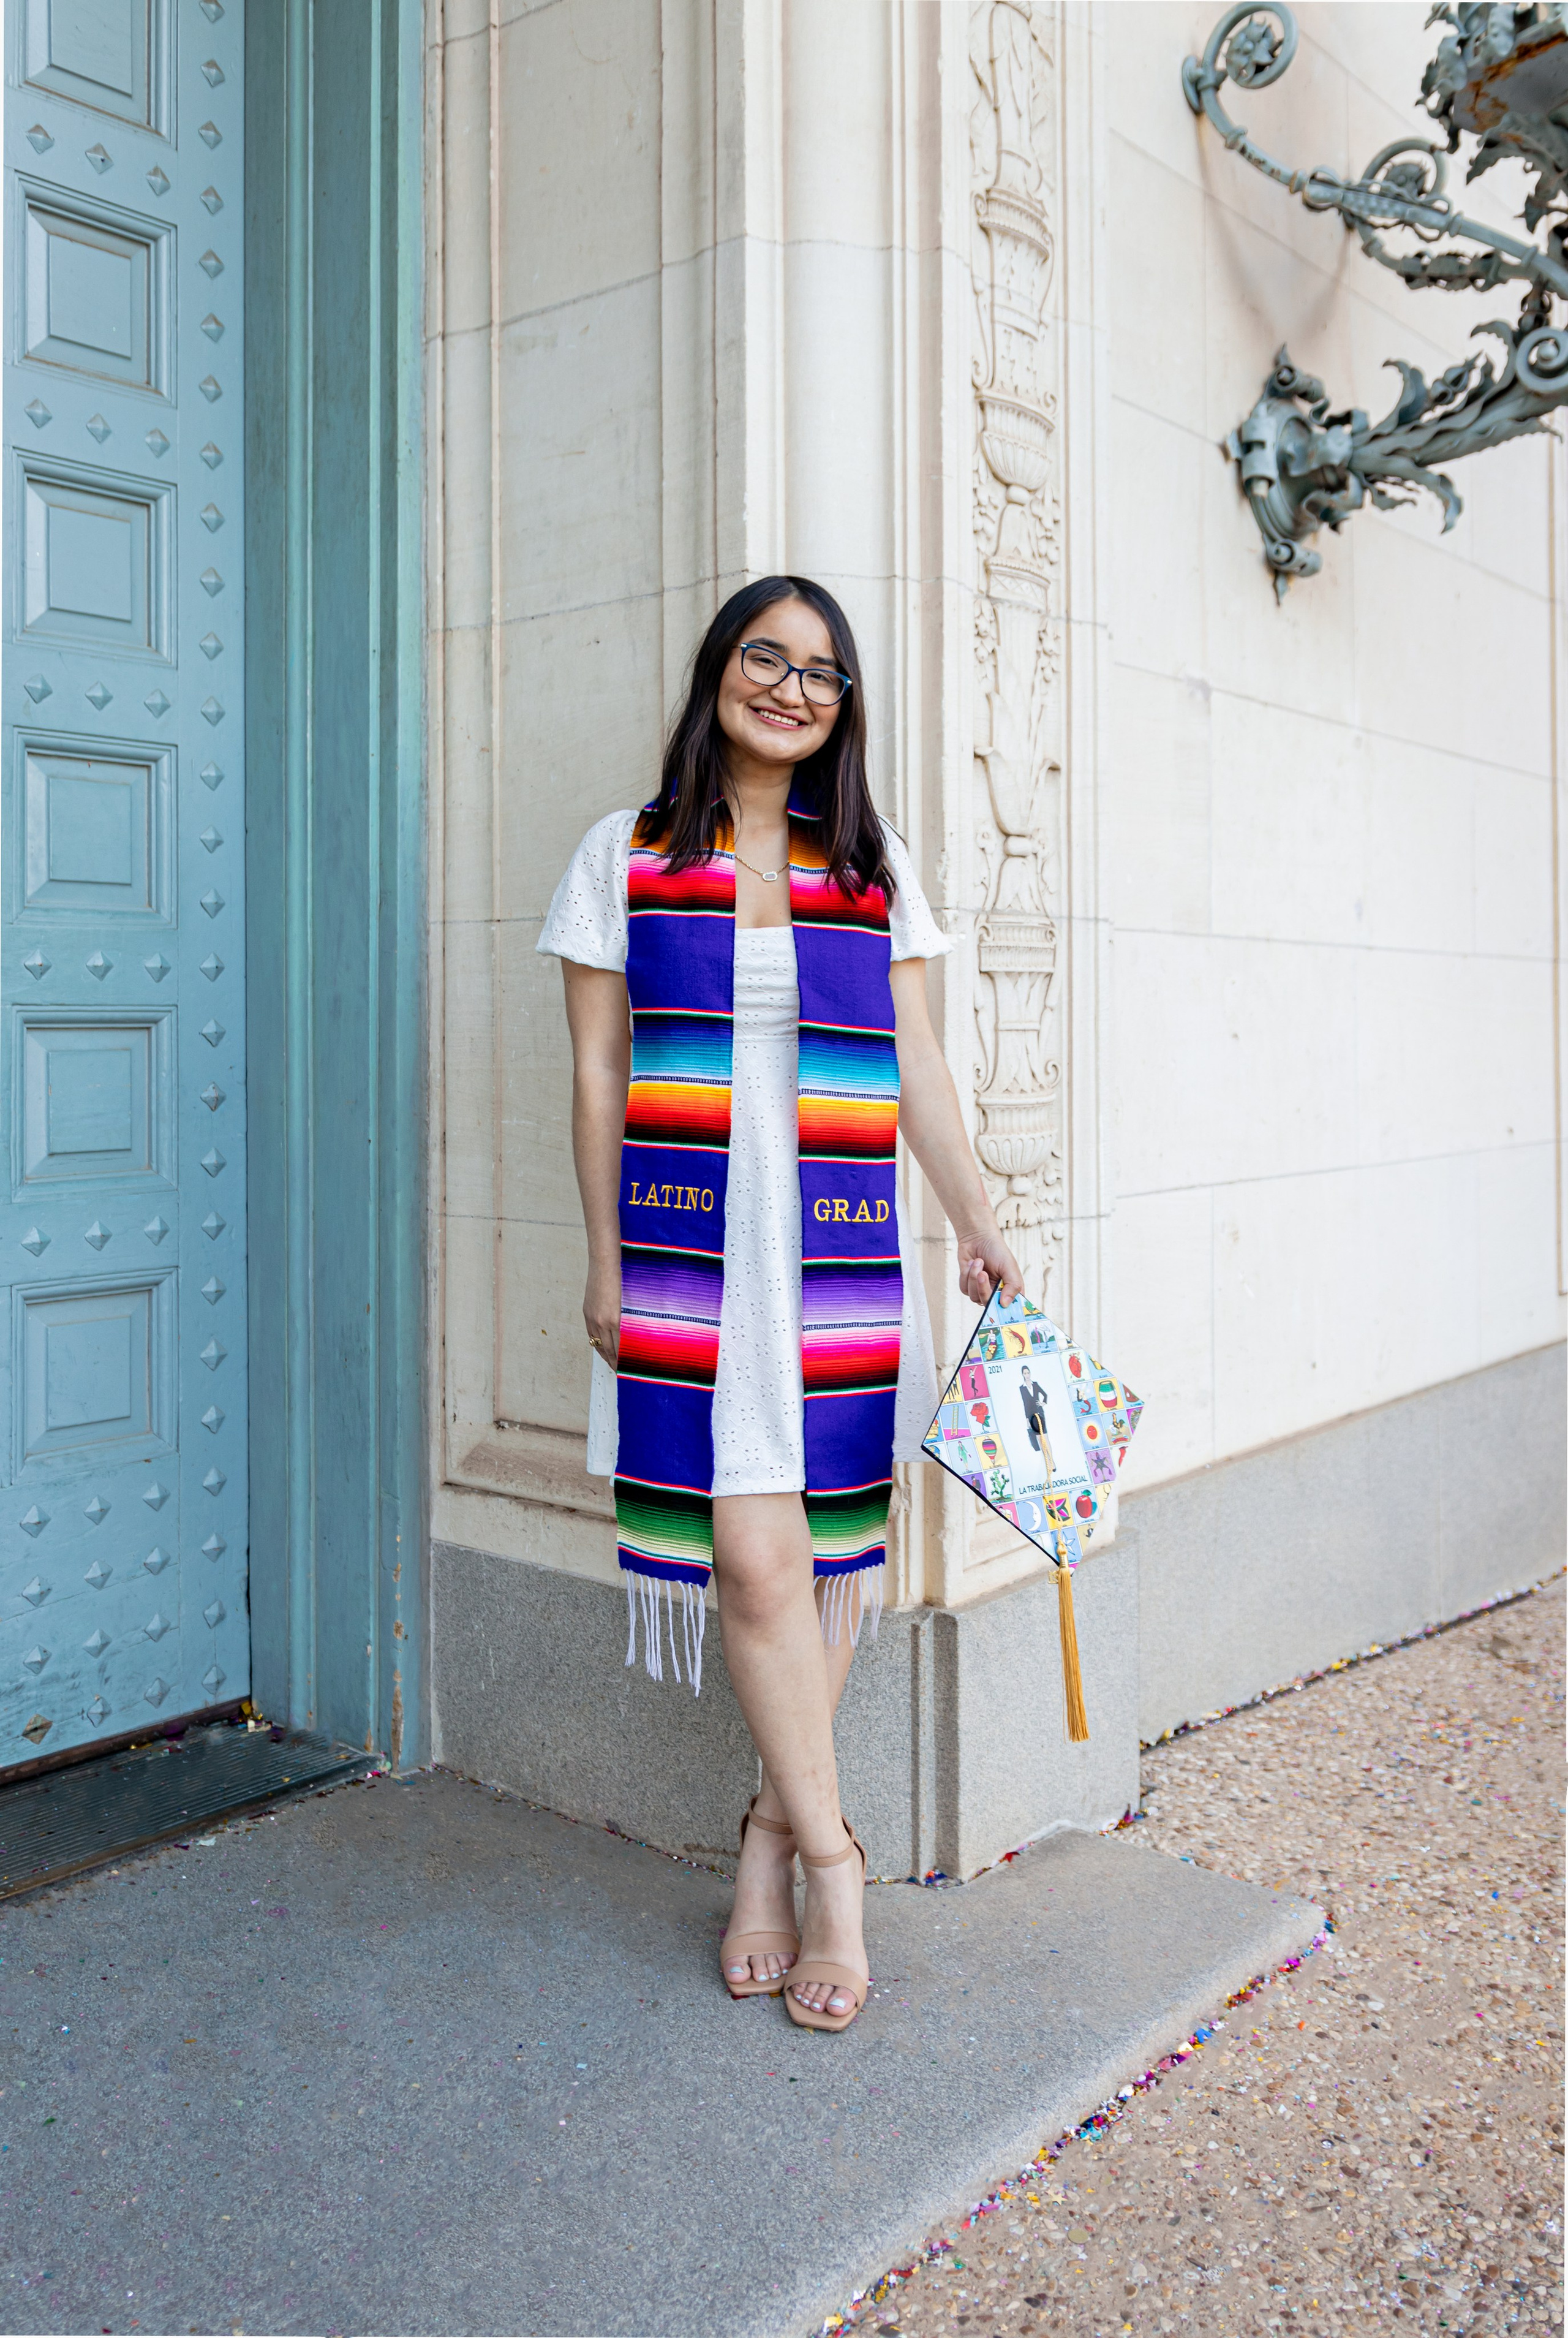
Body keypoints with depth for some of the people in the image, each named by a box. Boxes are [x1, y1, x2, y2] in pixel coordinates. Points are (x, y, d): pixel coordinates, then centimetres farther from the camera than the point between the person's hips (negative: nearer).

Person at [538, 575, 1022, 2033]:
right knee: (752, 1556, -8)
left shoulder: (875, 866, 13)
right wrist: (606, 1258, 2)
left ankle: (773, 1827, 23)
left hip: (844, 1246, 3)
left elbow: (915, 1066, 13)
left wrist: (979, 1227, 8)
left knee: (829, 1551, 4)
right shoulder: (625, 856, 7)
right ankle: (827, 1856, 9)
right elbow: (596, 1076, 6)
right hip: (691, 1243, -2)